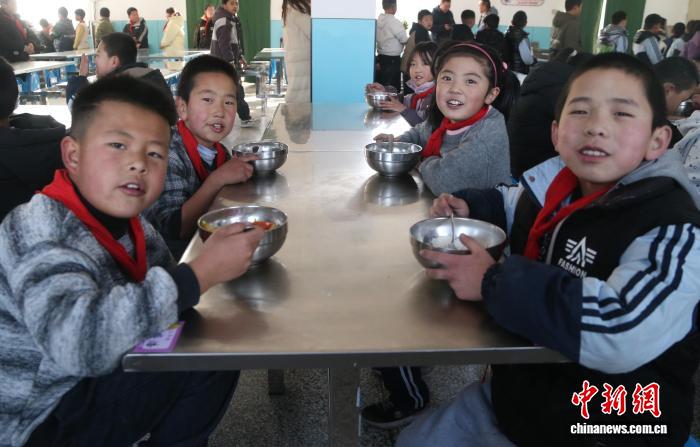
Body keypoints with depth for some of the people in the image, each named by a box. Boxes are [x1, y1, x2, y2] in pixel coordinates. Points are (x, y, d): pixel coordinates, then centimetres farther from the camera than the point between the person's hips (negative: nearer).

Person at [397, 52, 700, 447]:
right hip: (513, 393, 7)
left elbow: (621, 331, -40)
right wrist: (467, 206, 0)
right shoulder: (558, 182, -3)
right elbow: (510, 204, 22)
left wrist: (493, 281, -31)